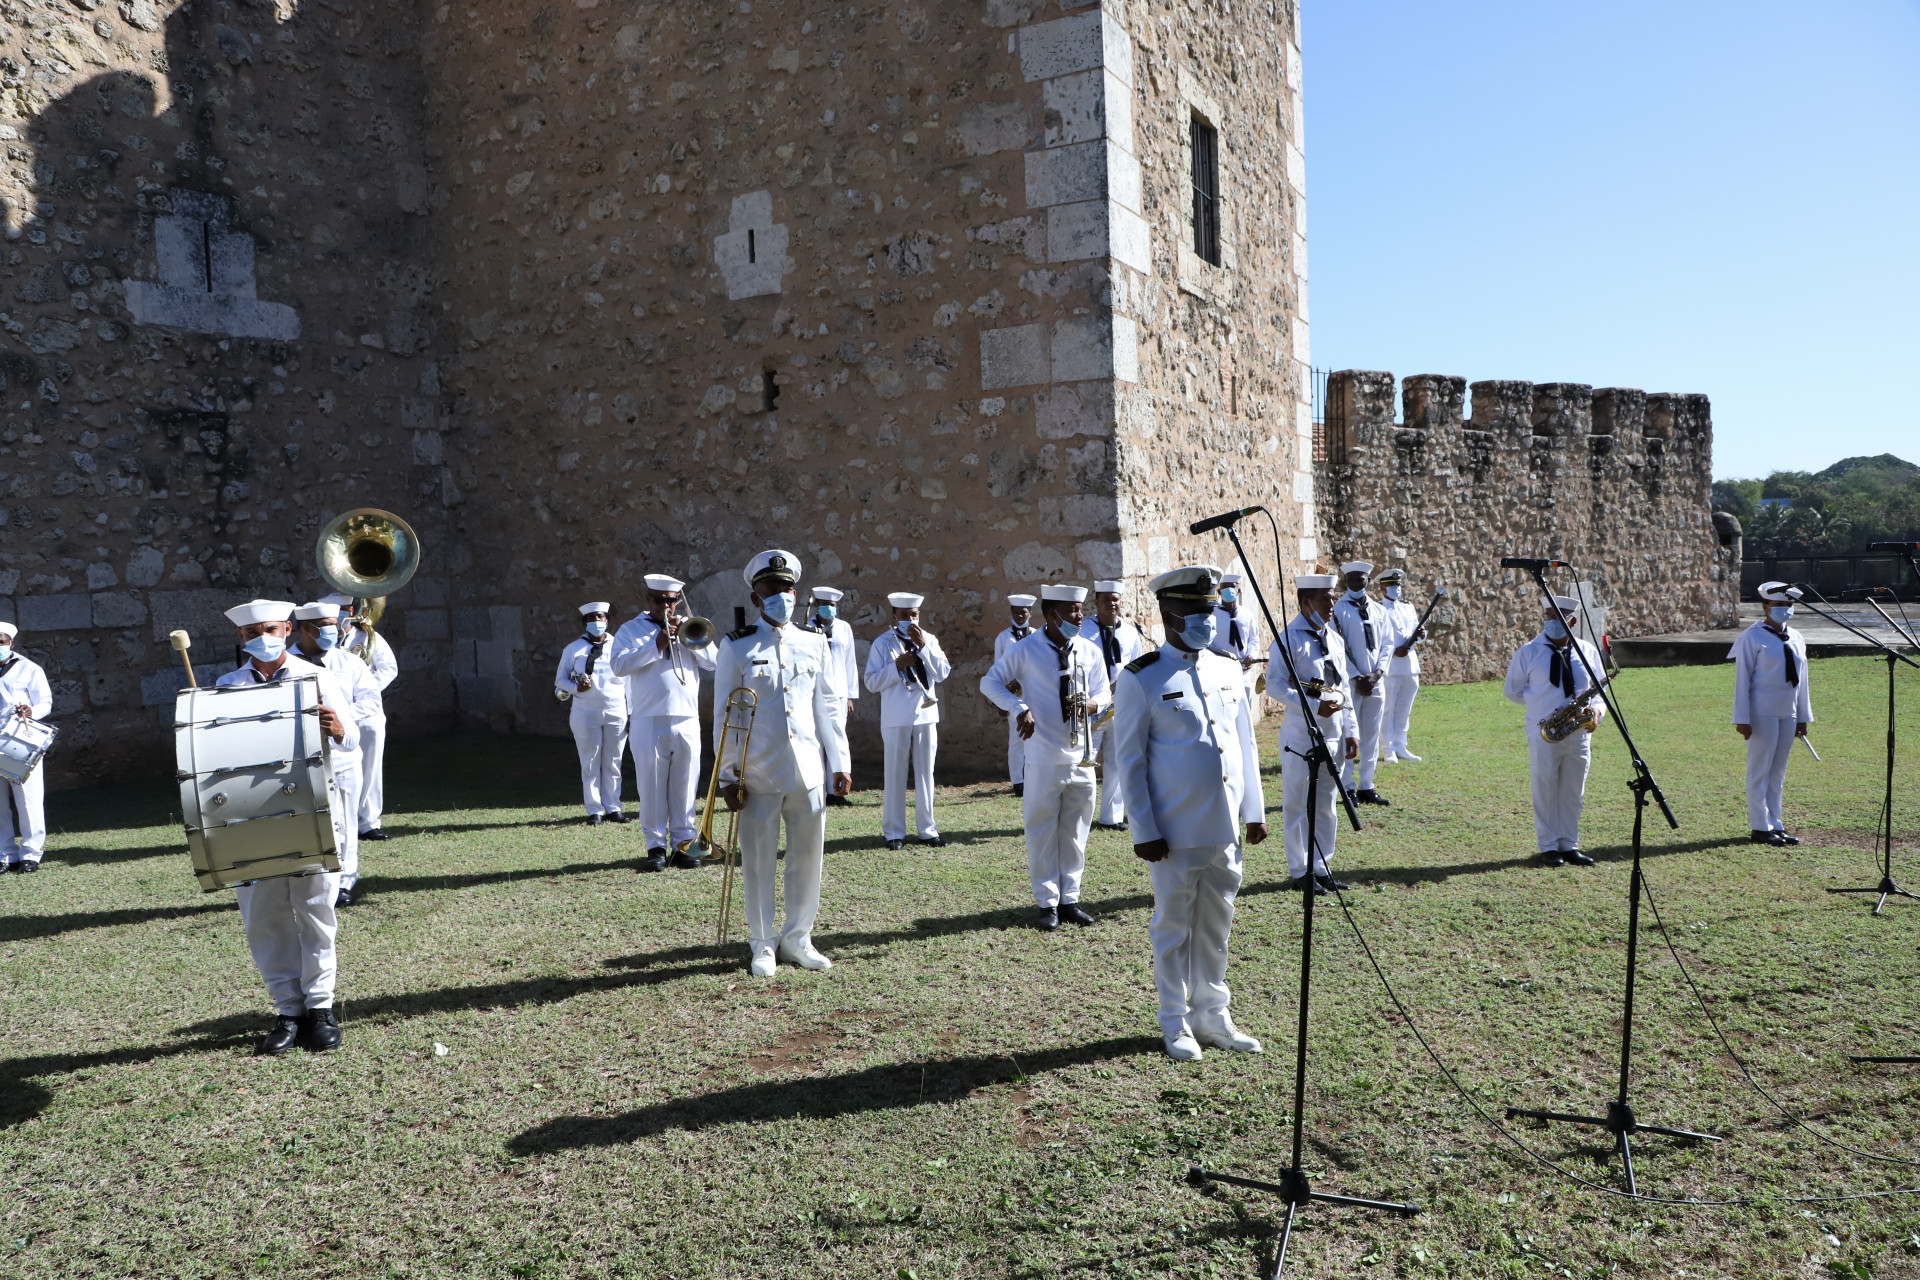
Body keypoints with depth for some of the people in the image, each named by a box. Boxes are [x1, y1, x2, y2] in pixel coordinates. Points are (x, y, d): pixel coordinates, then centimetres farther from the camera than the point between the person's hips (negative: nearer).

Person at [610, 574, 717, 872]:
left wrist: (685, 636, -8)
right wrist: (656, 645, -13)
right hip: (648, 722, -2)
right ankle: (656, 846, 8)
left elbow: (712, 661, 2)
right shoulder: (632, 629, 10)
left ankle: (683, 844, 11)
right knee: (652, 786, 1)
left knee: (685, 785, 3)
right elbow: (619, 665, -7)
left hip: (687, 721, 2)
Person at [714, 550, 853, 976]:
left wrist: (840, 762, 7)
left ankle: (798, 938, 23)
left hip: (807, 772, 3)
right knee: (758, 861, 5)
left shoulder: (814, 644, 9)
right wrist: (729, 776, -6)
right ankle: (762, 944, 20)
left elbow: (825, 708, 11)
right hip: (757, 776, -3)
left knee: (808, 857, 8)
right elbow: (724, 716, -2)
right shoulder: (736, 647, -1)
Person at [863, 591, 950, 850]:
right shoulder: (883, 643, 0)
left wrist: (922, 646, -14)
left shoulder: (929, 640, 7)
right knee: (895, 775, 3)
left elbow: (943, 673, -6)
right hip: (896, 718, -2)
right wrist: (897, 666, -18)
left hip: (926, 715, 2)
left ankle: (927, 829, 17)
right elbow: (872, 682, -6)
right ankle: (893, 832, 11)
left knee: (925, 773, 8)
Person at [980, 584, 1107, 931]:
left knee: (1075, 831, 10)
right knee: (1042, 831, 2)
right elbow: (989, 683, 0)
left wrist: (1091, 704, -12)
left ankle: (1070, 898, 21)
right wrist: (1019, 708, -15)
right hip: (1043, 758, -3)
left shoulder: (1090, 652, 6)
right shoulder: (1025, 650, -5)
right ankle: (1047, 903, 12)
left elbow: (1103, 693, 12)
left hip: (1081, 756, 4)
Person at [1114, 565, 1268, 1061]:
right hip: (1175, 832, -5)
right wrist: (1144, 831, -11)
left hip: (1226, 829, 5)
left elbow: (1246, 744, 13)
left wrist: (1254, 811, 10)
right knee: (1174, 926, 8)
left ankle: (1212, 1014, 30)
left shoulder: (1228, 671, 8)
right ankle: (1176, 1022, 23)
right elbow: (1129, 759, -8)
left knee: (1216, 925, 15)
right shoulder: (1141, 679, -9)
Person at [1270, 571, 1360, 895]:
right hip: (1300, 737, -7)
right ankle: (1300, 872, 15)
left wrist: (1350, 730, 11)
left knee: (1326, 805, 13)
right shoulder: (1288, 639, -11)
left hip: (1332, 736, 7)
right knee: (1297, 805, 4)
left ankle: (1322, 868, 24)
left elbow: (1342, 687, 15)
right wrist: (1315, 707, -24)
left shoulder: (1334, 639, 11)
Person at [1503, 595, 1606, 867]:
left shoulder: (1587, 651, 7)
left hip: (1579, 733, 3)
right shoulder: (1529, 652, -1)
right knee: (1545, 790, 2)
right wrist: (1539, 702, -4)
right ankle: (1548, 847, 12)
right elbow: (1512, 690, 6)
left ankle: (1569, 845, 20)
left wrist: (1597, 711, -7)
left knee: (1573, 793, 10)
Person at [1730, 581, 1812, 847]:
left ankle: (1775, 825, 19)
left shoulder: (1797, 639, 12)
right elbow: (1742, 679, -9)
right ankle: (1761, 828, 5)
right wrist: (1742, 719, -13)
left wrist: (1803, 717, 14)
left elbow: (1802, 678, 16)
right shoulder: (1752, 637, -8)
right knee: (1760, 772, -1)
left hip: (1788, 715, 6)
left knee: (1778, 774, 12)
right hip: (1763, 714, -6)